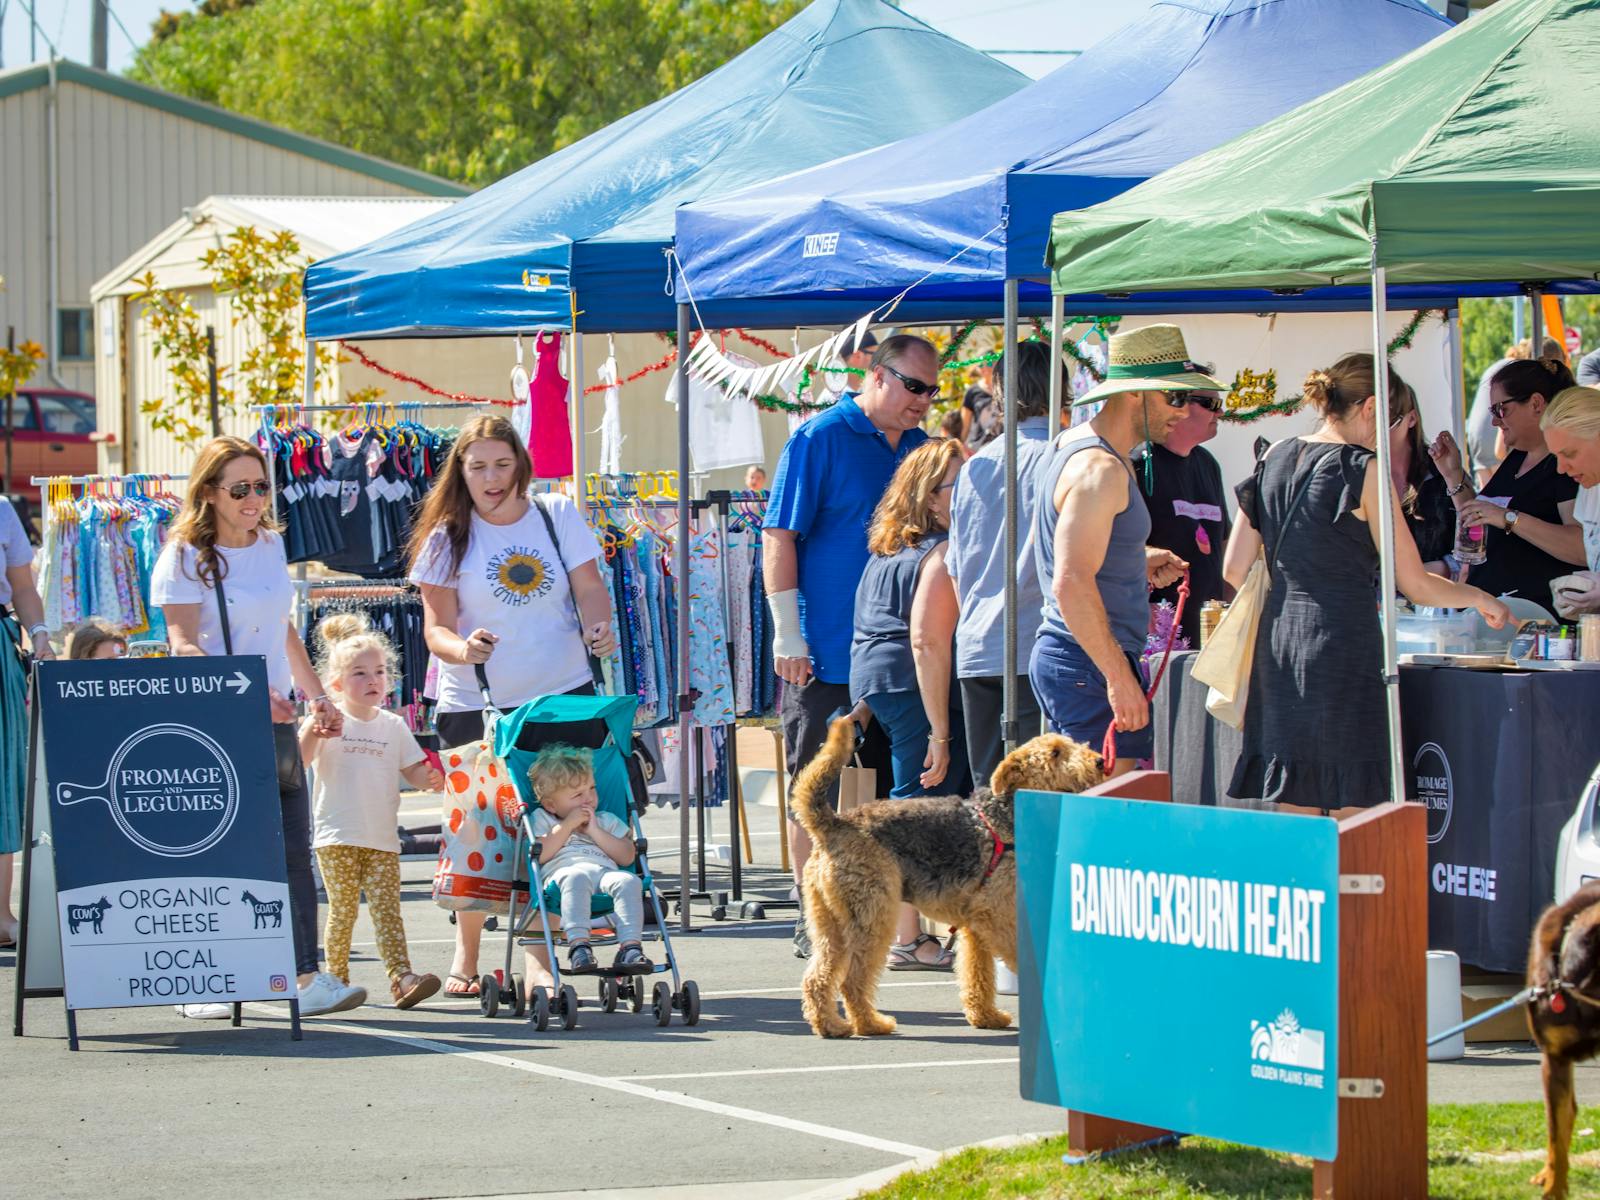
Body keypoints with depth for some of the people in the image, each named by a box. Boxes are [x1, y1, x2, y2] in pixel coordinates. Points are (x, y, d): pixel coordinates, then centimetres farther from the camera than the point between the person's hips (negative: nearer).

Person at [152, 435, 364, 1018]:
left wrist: (317, 696, 21)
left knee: (293, 851, -2)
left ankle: (309, 977, -7)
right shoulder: (185, 556, -6)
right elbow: (183, 646, -15)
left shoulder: (271, 544, 14)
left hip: (276, 720, 6)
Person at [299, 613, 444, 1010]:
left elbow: (413, 770, 13)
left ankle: (401, 977, -18)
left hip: (382, 838, 2)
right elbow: (300, 760, -8)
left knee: (387, 909, -7)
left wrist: (430, 779, -8)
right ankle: (336, 977, 7)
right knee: (342, 909, -2)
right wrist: (311, 731, -25)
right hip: (337, 837, -2)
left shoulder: (393, 727, 12)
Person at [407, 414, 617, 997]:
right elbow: (436, 626, -4)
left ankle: (538, 958, -3)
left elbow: (589, 585, 5)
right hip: (475, 706, -1)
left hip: (563, 693, 1)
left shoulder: (557, 515, 5)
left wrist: (598, 624, -17)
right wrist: (461, 648, -26)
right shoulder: (448, 538, 0)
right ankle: (466, 954, 17)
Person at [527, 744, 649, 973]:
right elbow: (538, 856, 3)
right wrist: (567, 825, 4)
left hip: (606, 872, 3)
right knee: (576, 878, -40)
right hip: (562, 871, -3)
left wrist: (595, 831, 9)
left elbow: (627, 857, 16)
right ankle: (578, 944, -54)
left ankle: (630, 947, -43)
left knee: (628, 881, -31)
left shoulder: (606, 821, 30)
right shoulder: (542, 819, 21)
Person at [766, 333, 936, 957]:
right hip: (827, 655, -6)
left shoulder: (919, 447, 12)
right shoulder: (819, 439, -7)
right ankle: (814, 920, 8)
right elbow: (778, 537, -9)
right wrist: (788, 636, -13)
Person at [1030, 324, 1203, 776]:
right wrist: (1119, 677, -26)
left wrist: (1137, 565, 20)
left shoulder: (1070, 447, 16)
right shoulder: (1100, 469, -17)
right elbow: (1071, 585, -26)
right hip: (1090, 665, -11)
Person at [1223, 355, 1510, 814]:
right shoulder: (1363, 470, -8)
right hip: (1342, 648, -7)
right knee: (1352, 812, -3)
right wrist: (1480, 599, 13)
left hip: (1278, 646, 7)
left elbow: (1235, 569, 11)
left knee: (1292, 810, 10)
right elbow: (1416, 585, -4)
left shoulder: (1274, 459, 10)